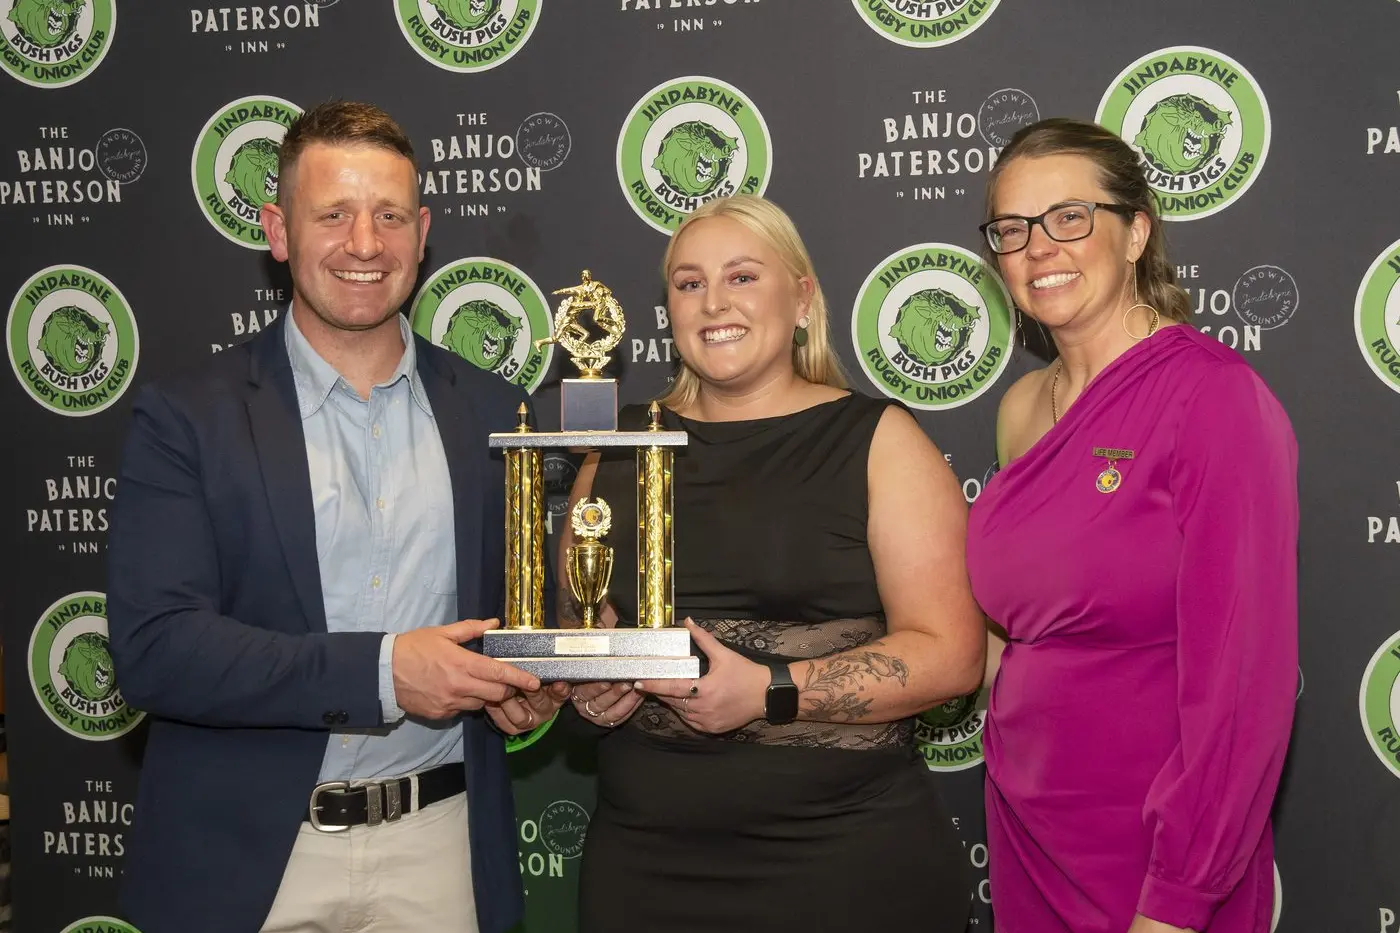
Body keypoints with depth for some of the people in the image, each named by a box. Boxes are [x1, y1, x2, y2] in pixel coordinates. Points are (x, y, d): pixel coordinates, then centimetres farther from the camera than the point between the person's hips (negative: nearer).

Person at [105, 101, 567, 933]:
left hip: (444, 849, 3)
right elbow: (153, 646, -13)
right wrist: (380, 671, -21)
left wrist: (527, 677, -8)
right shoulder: (186, 417, -5)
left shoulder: (492, 412, 4)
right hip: (246, 861, -2)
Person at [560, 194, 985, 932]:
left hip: (841, 855, -3)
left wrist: (770, 692, -18)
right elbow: (576, 617, 19)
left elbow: (949, 654, -9)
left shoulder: (877, 441, -3)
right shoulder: (618, 447, 9)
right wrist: (587, 684, -2)